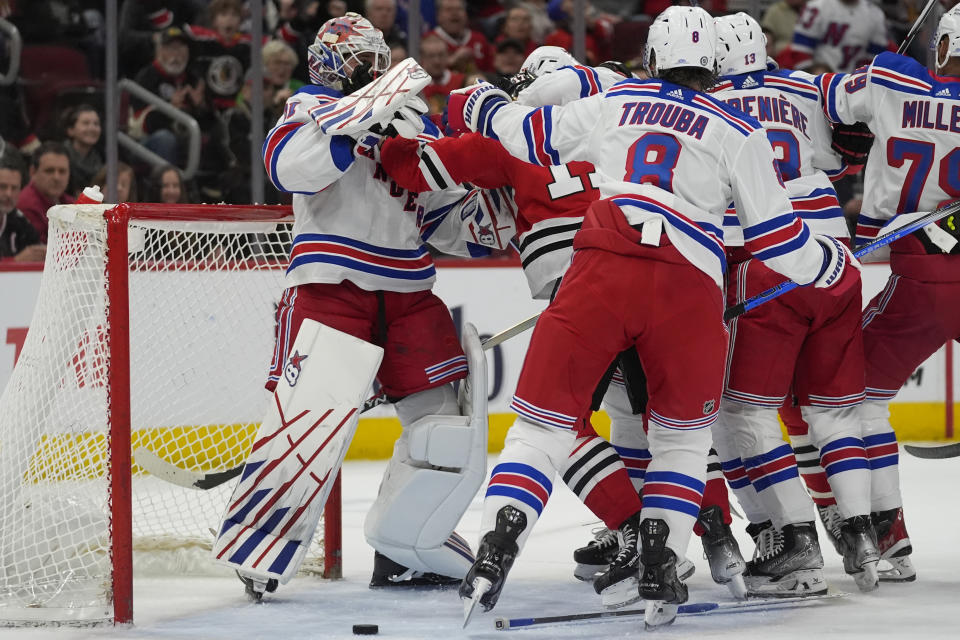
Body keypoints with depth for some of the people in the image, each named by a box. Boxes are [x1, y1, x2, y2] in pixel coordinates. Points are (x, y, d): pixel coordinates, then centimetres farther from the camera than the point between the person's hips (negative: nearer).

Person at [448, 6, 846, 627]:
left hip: (602, 271, 1)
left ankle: (496, 550, -8)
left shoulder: (614, 103, 17)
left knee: (544, 421, 7)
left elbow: (530, 133, 28)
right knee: (683, 436, 19)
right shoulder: (740, 133, 11)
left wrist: (480, 105, 48)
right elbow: (776, 235, 12)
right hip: (687, 290, -1)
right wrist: (834, 266, 30)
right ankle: (660, 571, 6)